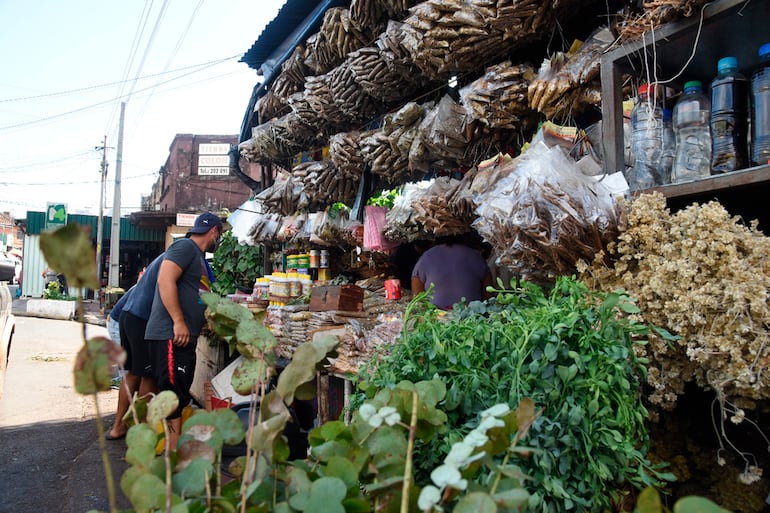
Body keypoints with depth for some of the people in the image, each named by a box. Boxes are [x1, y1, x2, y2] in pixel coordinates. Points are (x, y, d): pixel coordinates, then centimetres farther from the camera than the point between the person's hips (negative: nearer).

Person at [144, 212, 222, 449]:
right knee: (174, 395, -9)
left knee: (180, 397, 14)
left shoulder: (198, 256, 22)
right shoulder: (185, 246, -8)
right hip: (171, 336, -10)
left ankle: (175, 449, 23)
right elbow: (165, 280, -21)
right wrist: (179, 321, -24)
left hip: (184, 338, 10)